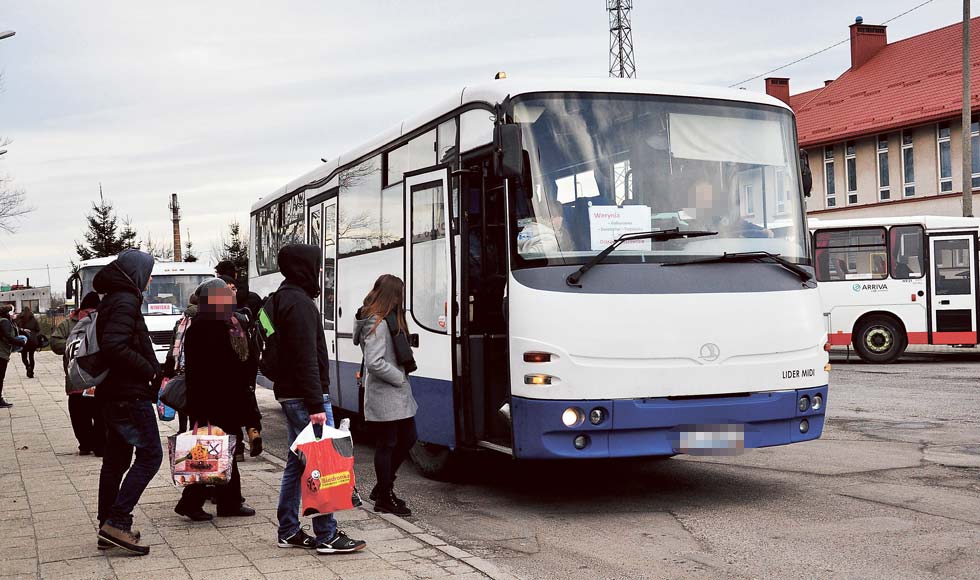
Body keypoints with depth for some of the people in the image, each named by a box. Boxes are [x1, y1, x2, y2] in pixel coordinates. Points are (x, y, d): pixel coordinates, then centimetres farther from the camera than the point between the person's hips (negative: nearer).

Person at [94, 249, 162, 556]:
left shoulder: (114, 300, 17)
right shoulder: (125, 302, -14)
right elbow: (114, 347, -25)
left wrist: (152, 369, 11)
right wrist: (149, 371, -16)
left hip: (113, 395, 10)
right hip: (130, 394, -10)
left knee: (116, 460, 14)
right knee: (150, 454, -9)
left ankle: (108, 526, 20)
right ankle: (116, 523, -12)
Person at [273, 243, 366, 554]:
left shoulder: (280, 300, 17)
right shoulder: (300, 303, -16)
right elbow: (307, 359, -22)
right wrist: (316, 405, -24)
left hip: (288, 394, 11)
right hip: (305, 396, -11)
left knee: (297, 462, 14)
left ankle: (289, 531, 19)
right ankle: (327, 536, -3)